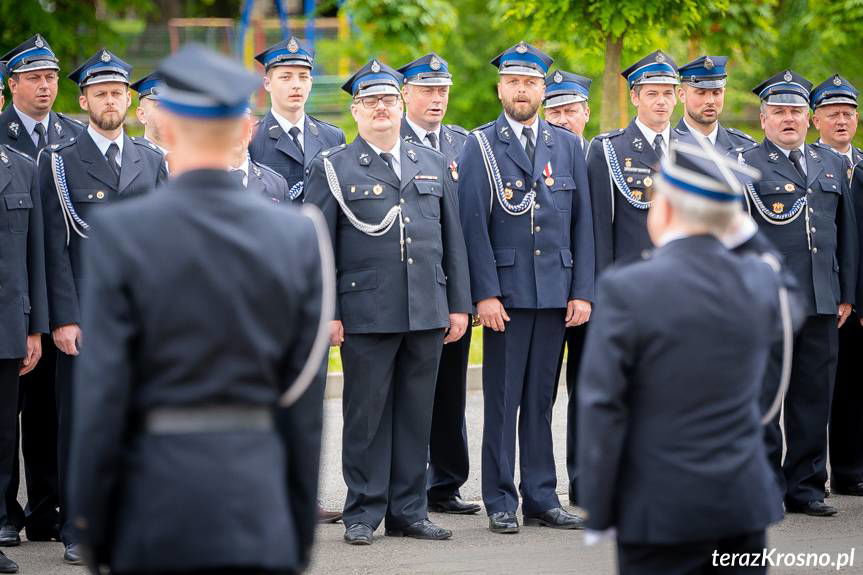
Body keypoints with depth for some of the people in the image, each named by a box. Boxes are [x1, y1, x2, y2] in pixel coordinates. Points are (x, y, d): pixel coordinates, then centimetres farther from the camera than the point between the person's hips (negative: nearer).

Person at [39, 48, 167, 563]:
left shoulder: (153, 159, 13)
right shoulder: (61, 162, 2)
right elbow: (56, 247, -2)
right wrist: (64, 317, -9)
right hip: (86, 313, -3)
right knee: (80, 421, -1)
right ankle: (78, 534, 5)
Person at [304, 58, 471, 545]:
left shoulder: (432, 163, 14)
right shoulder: (333, 168, 3)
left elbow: (452, 237, 15)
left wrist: (459, 304, 8)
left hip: (428, 313, 3)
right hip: (366, 314, -3)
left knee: (416, 414, 7)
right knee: (367, 414, 1)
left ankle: (409, 511, 14)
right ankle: (363, 514, 9)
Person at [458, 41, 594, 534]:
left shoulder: (568, 146, 11)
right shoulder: (481, 145, 1)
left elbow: (582, 222, 10)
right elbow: (474, 224, -4)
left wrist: (583, 291, 2)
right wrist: (485, 294, -11)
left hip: (556, 290, 3)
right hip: (506, 290, -3)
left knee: (541, 399, 8)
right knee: (503, 400, 1)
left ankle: (542, 498, 13)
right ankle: (501, 502, 7)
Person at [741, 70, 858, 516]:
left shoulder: (832, 166, 16)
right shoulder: (744, 166, 1)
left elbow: (846, 232, 19)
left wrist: (846, 294, 14)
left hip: (822, 304, 5)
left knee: (814, 397, 7)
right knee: (762, 399, -3)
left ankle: (806, 487, 15)